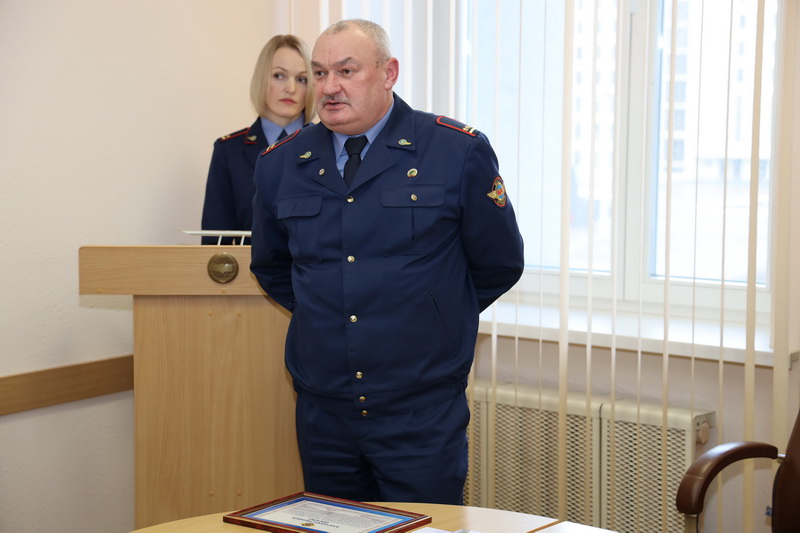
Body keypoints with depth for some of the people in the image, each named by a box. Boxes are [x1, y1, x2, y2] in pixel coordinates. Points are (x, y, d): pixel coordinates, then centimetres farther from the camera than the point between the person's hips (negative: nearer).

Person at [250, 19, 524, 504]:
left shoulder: (460, 151, -6)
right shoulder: (280, 164, 5)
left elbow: (499, 263, 3)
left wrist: (429, 317, 7)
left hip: (422, 416, -3)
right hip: (322, 412, 4)